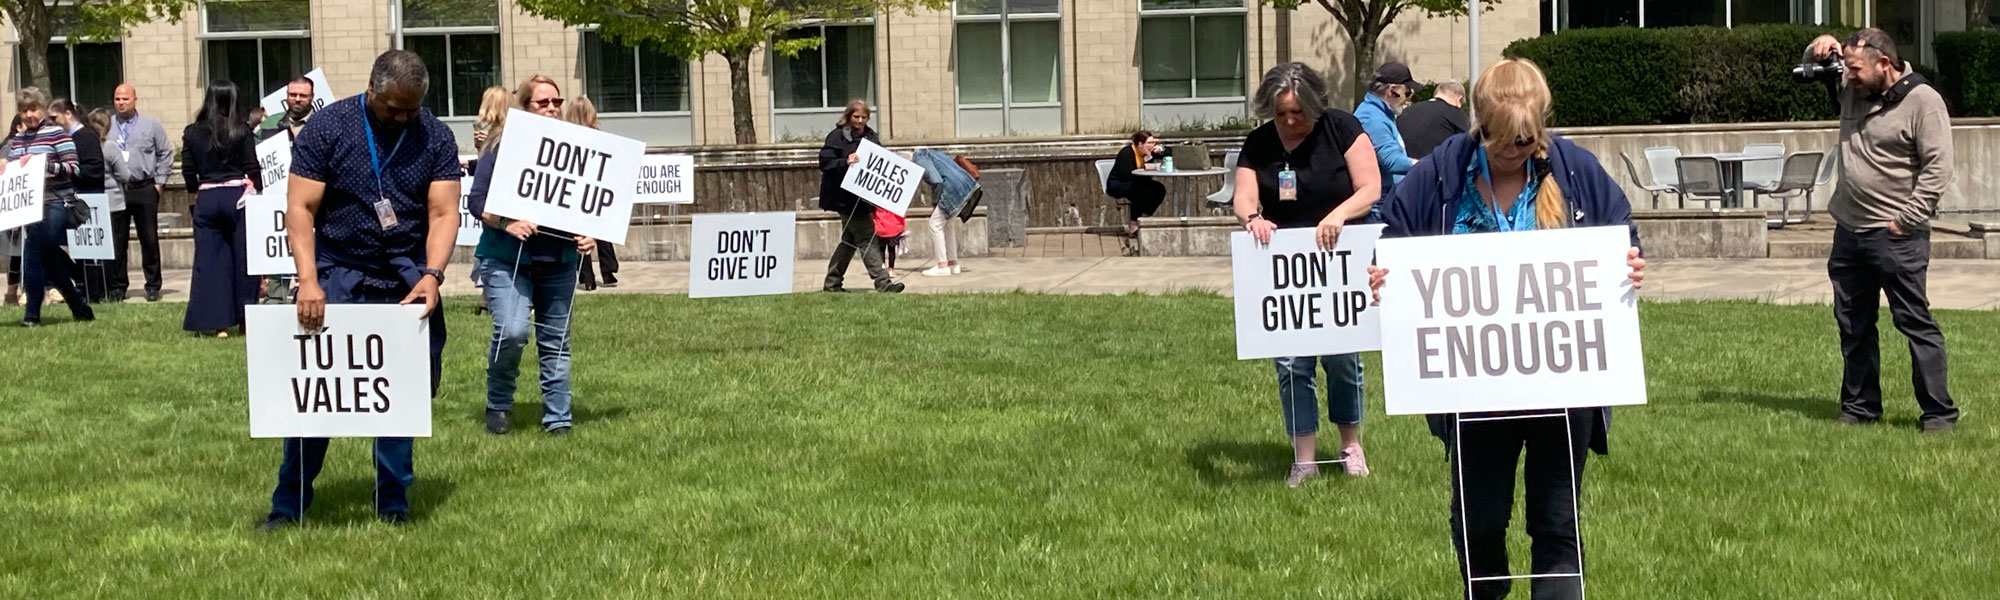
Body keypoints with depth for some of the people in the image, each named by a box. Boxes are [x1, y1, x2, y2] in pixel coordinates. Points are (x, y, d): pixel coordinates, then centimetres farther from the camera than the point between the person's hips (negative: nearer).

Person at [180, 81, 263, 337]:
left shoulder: (192, 133, 2)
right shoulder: (242, 129, -4)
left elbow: (188, 172, 6)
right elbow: (253, 167, -4)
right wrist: (257, 192, 7)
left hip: (206, 199, 2)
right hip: (238, 197, -1)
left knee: (209, 260, 4)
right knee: (244, 258, 7)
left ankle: (218, 323, 1)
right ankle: (244, 318, 10)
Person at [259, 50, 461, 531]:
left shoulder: (435, 138, 2)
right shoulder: (327, 127, -4)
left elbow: (443, 213, -2)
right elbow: (300, 207, -8)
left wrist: (432, 274, -19)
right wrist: (308, 280, -20)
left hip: (408, 281, 2)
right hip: (339, 275, -2)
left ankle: (393, 505, 14)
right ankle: (289, 506, 8)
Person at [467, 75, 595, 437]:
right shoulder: (504, 146, -2)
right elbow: (477, 201, -4)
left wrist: (589, 236, -7)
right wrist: (507, 224, -19)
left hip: (559, 260, 4)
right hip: (507, 257, -4)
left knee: (556, 340, 6)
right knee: (512, 332, -18)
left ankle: (557, 418, 15)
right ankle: (498, 407, 3)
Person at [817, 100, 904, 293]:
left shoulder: (870, 136, 13)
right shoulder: (836, 137, -6)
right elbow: (825, 163, -12)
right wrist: (845, 162, -27)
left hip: (863, 196, 8)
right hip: (845, 197, -7)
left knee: (850, 240, 13)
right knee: (866, 238, -10)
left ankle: (832, 284, 22)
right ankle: (882, 282, -12)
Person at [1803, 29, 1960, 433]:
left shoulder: (1922, 101, -11)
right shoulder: (1851, 89, 9)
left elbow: (1938, 168, -15)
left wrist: (1905, 220, -18)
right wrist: (1819, 50, 3)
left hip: (1896, 236, -7)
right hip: (1849, 230, 7)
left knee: (1915, 322, -5)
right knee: (1853, 324, 13)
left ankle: (1939, 413, -1)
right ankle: (1860, 408, 23)